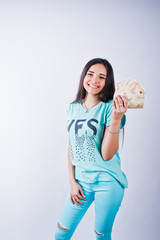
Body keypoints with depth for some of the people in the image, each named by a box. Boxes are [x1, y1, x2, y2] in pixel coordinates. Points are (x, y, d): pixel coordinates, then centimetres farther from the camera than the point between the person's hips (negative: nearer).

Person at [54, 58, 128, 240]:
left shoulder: (110, 108, -11)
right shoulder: (73, 107, 4)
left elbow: (107, 154, -18)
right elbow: (71, 146, 8)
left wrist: (116, 118, -28)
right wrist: (72, 181, 4)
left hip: (108, 182, -4)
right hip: (80, 180, 4)